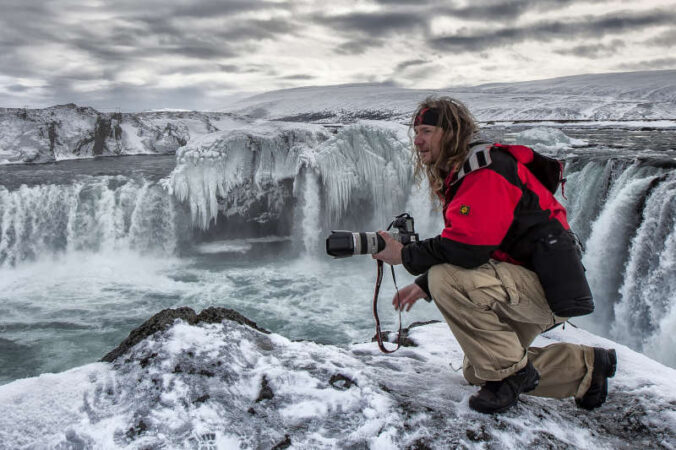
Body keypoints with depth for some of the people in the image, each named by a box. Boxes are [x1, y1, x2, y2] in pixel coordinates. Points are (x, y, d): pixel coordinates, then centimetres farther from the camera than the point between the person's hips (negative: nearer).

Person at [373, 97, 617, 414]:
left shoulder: (486, 170, -18)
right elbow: (460, 248, 17)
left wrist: (406, 256, -18)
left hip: (550, 287, -10)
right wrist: (423, 285, 5)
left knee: (447, 279, -29)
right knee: (476, 371, 16)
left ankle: (510, 373, -11)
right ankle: (586, 367, 22)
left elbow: (467, 249, -30)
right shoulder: (459, 175, 14)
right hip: (526, 283, 11)